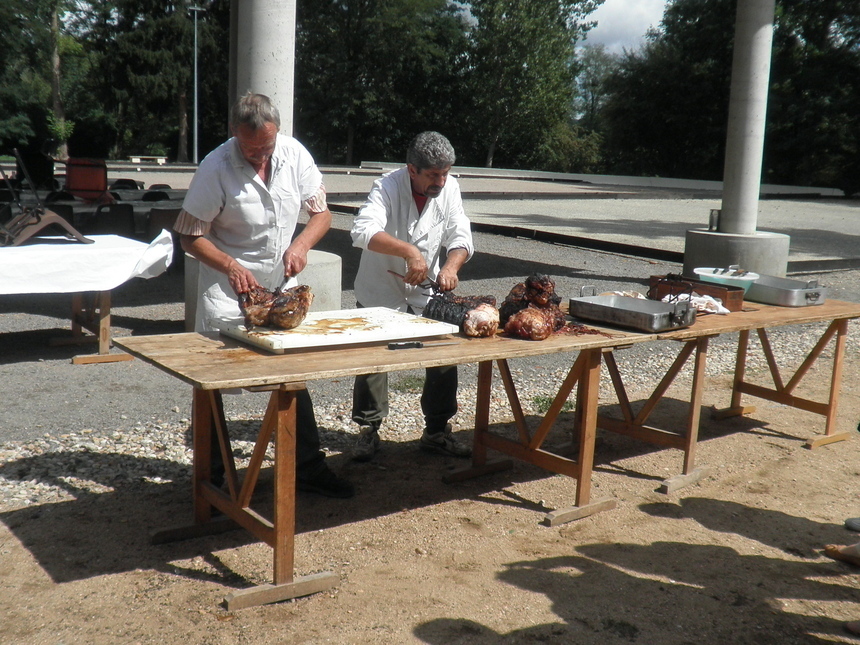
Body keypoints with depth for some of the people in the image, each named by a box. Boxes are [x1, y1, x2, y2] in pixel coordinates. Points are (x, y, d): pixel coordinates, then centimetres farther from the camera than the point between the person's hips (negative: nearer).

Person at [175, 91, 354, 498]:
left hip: (282, 283, 4)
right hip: (228, 288, -4)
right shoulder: (216, 168, -17)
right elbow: (191, 237, -12)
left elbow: (321, 212, 3)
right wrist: (232, 267, -26)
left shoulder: (294, 154, -5)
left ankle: (307, 467, 20)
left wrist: (301, 244, -16)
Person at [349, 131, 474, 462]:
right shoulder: (388, 187, -21)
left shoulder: (449, 189, -5)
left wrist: (451, 266, -27)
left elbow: (461, 238, -6)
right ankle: (369, 430, 21)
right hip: (381, 293, -4)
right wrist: (409, 251, -47)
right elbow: (363, 231, -37)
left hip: (425, 294, 4)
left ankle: (437, 431, 22)